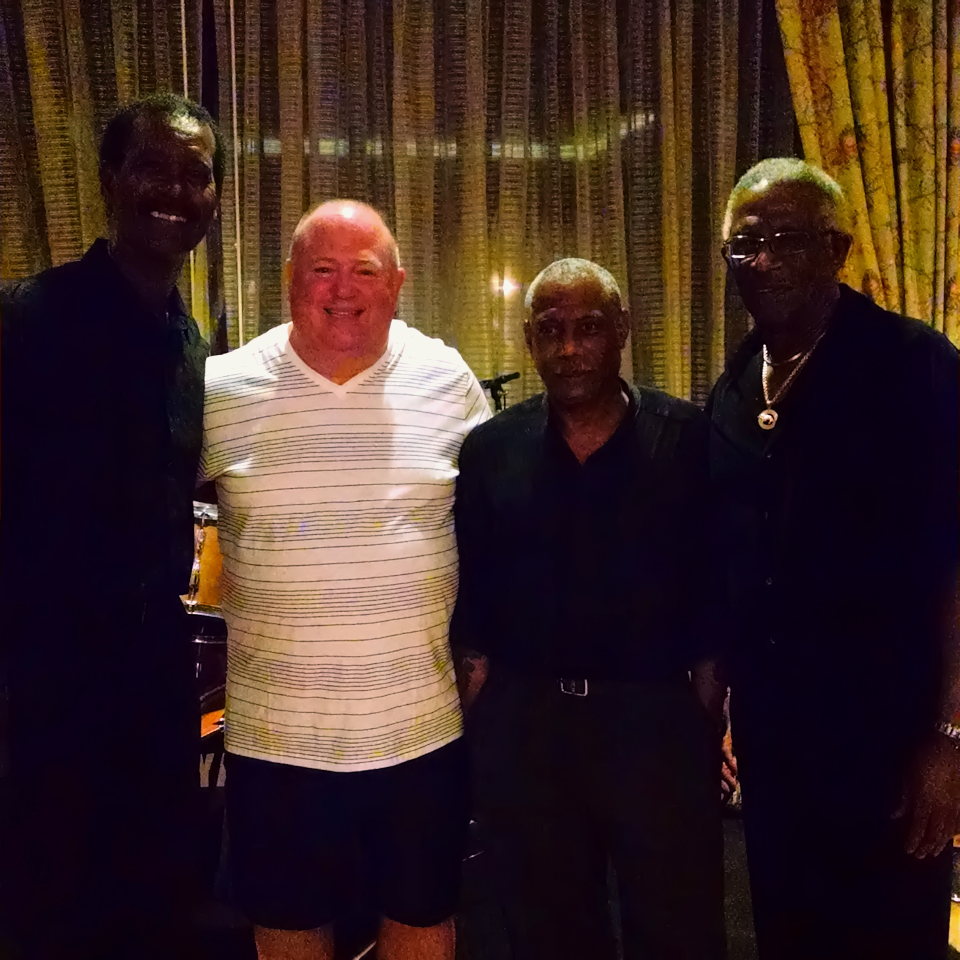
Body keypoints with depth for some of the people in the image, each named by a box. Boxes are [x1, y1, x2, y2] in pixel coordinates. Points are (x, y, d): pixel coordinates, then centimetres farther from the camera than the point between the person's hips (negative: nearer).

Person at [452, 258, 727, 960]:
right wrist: (476, 678, 3)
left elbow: (718, 578, -2)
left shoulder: (685, 439, -3)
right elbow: (469, 586, 6)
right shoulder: (491, 450, 4)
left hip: (658, 718, -2)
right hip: (523, 724, 2)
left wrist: (710, 689, -5)